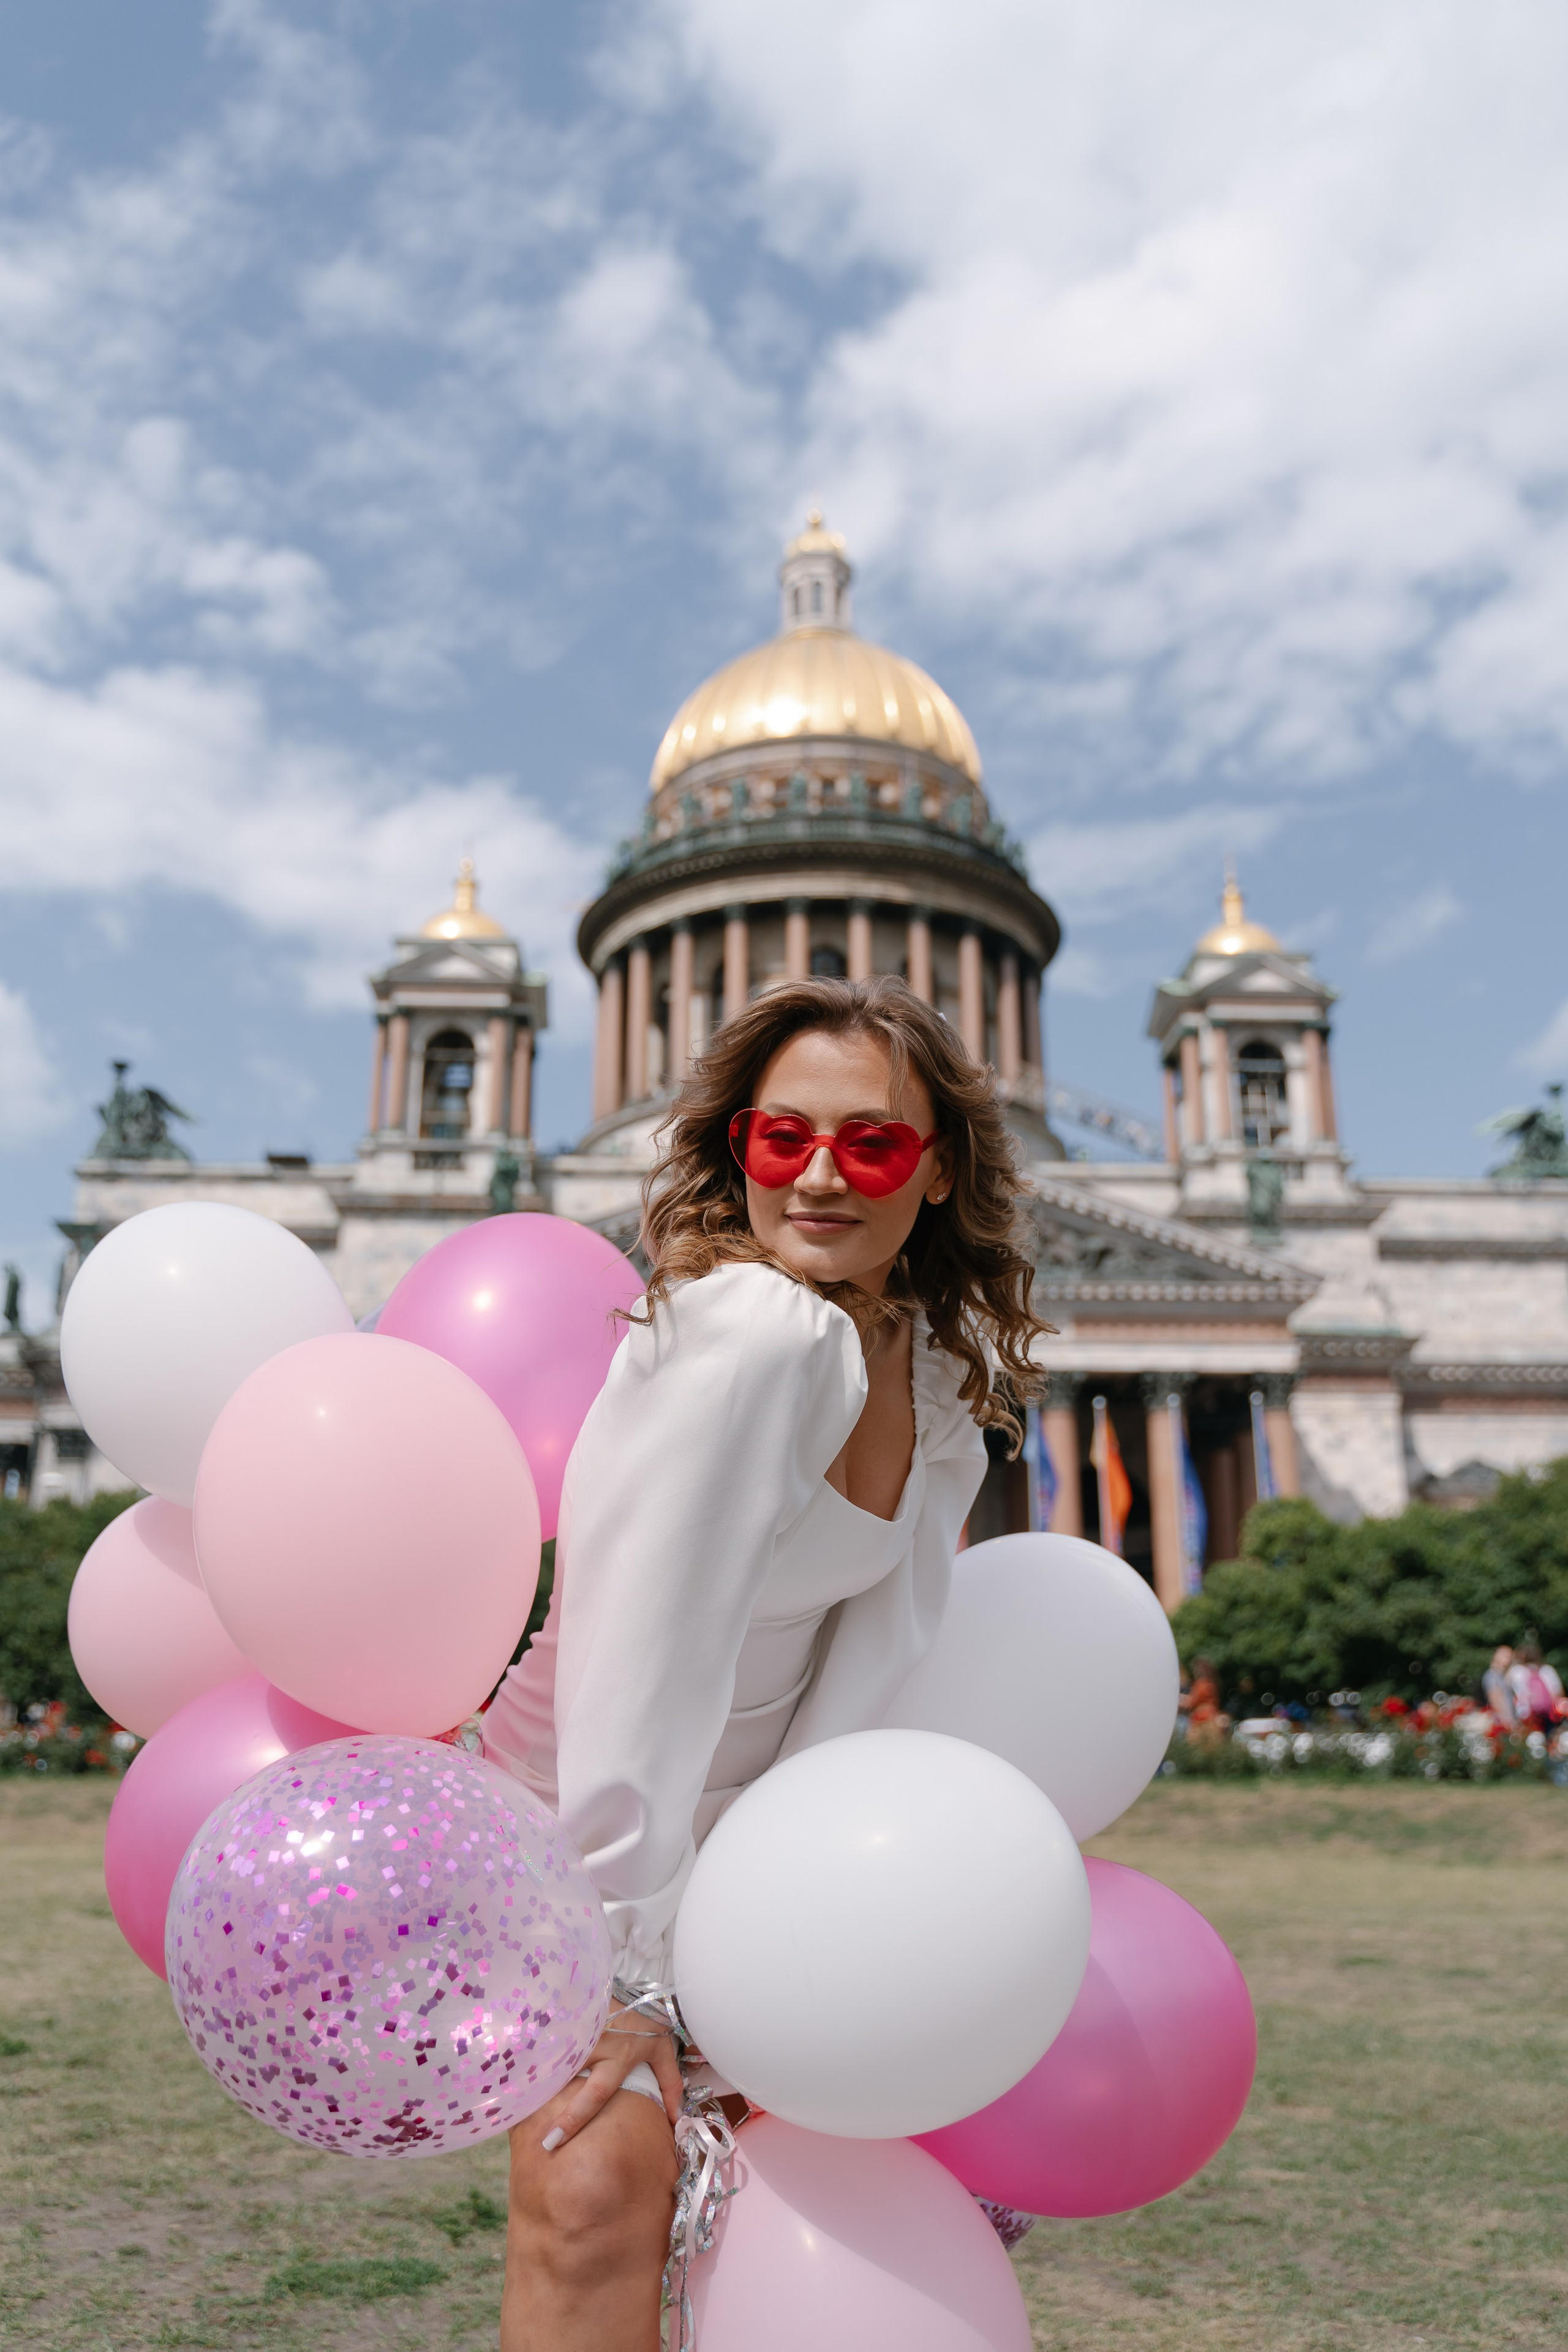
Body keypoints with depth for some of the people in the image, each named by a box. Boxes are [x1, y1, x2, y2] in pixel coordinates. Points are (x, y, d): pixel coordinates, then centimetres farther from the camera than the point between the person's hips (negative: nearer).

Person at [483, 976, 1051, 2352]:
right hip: (579, 1809, -7)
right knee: (601, 2187, -21)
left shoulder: (950, 1364, -8)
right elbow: (648, 1664, -33)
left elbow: (888, 1627, -13)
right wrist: (627, 1973, -30)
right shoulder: (749, 1333, -32)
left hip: (744, 1813, 7)